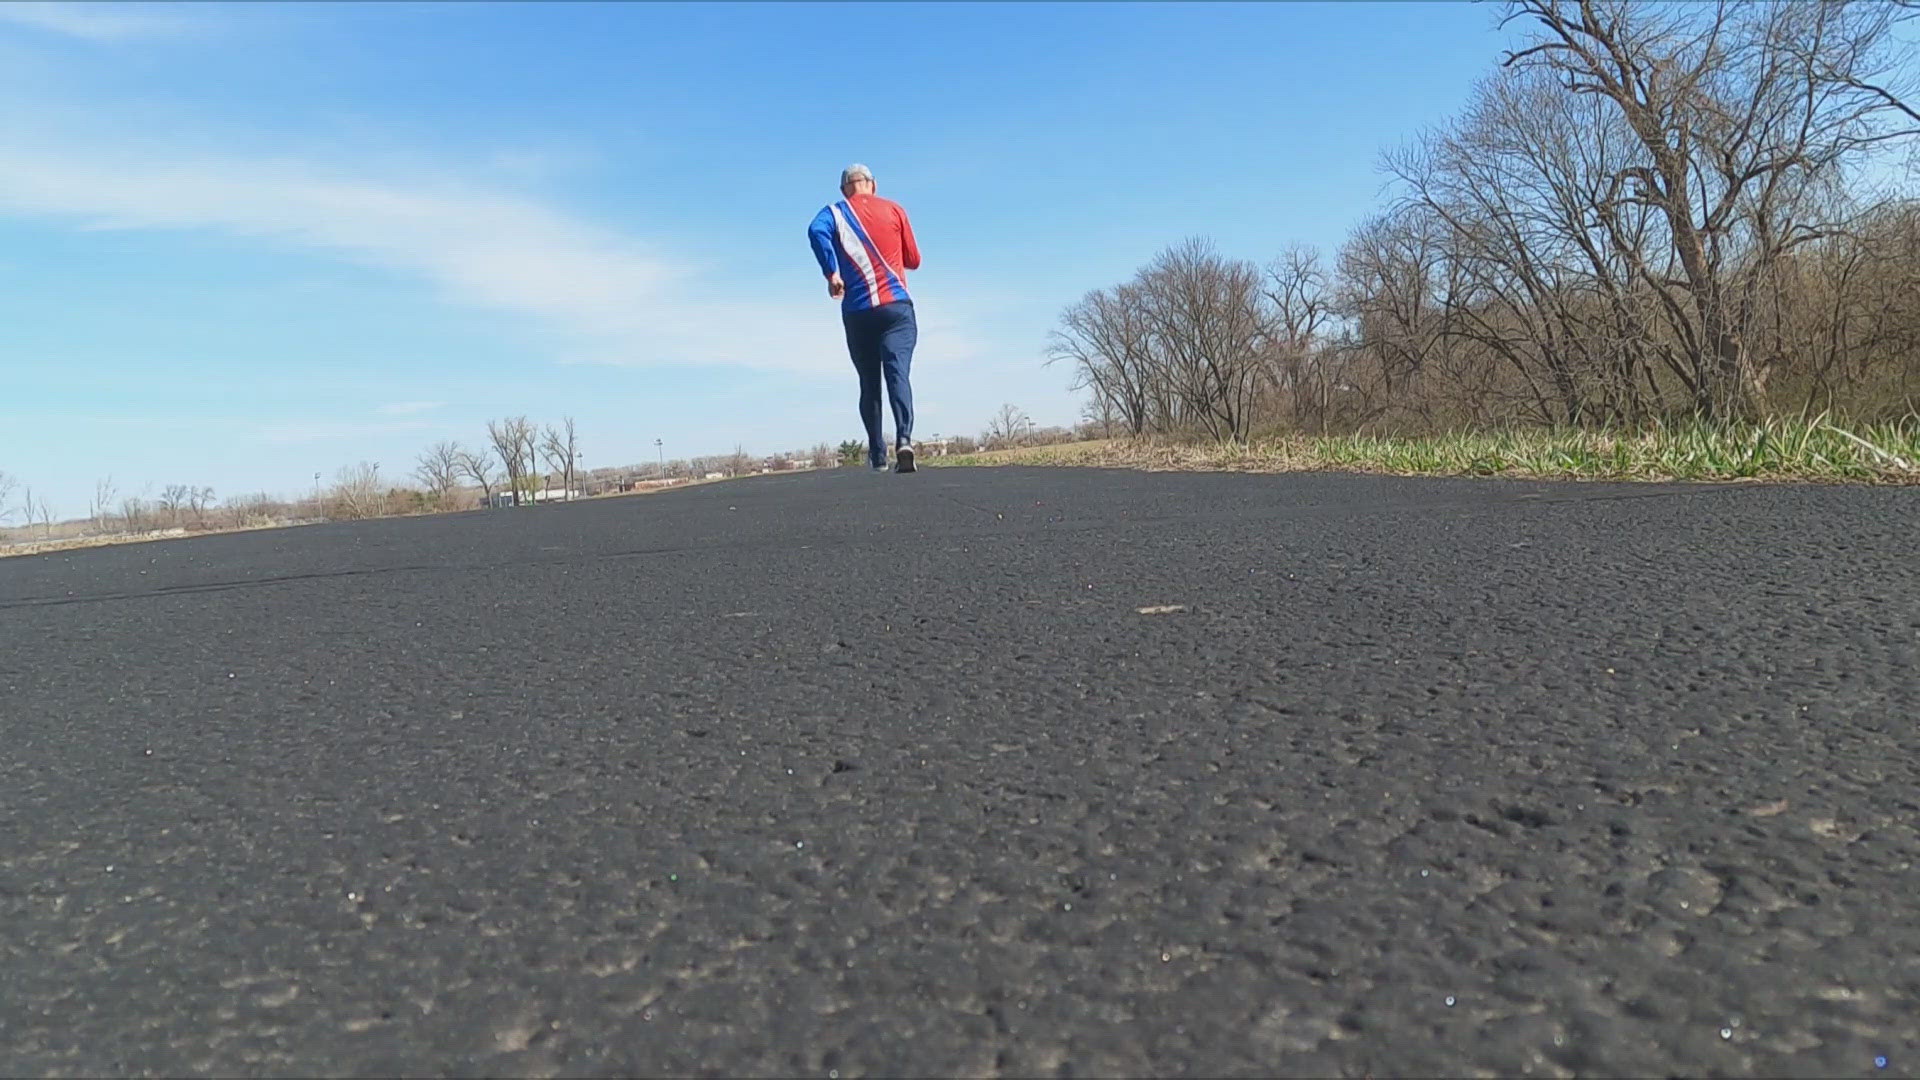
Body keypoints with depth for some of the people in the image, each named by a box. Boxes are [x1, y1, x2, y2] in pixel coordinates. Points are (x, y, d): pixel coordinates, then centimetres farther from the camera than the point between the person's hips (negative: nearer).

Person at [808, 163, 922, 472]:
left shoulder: (835, 212, 9)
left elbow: (816, 231, -15)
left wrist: (831, 273, -14)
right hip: (897, 307, -1)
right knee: (898, 373, -11)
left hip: (857, 312, 1)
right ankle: (904, 438, -34)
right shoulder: (894, 209, 11)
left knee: (869, 384, 11)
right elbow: (914, 260, 14)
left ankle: (878, 456, 8)